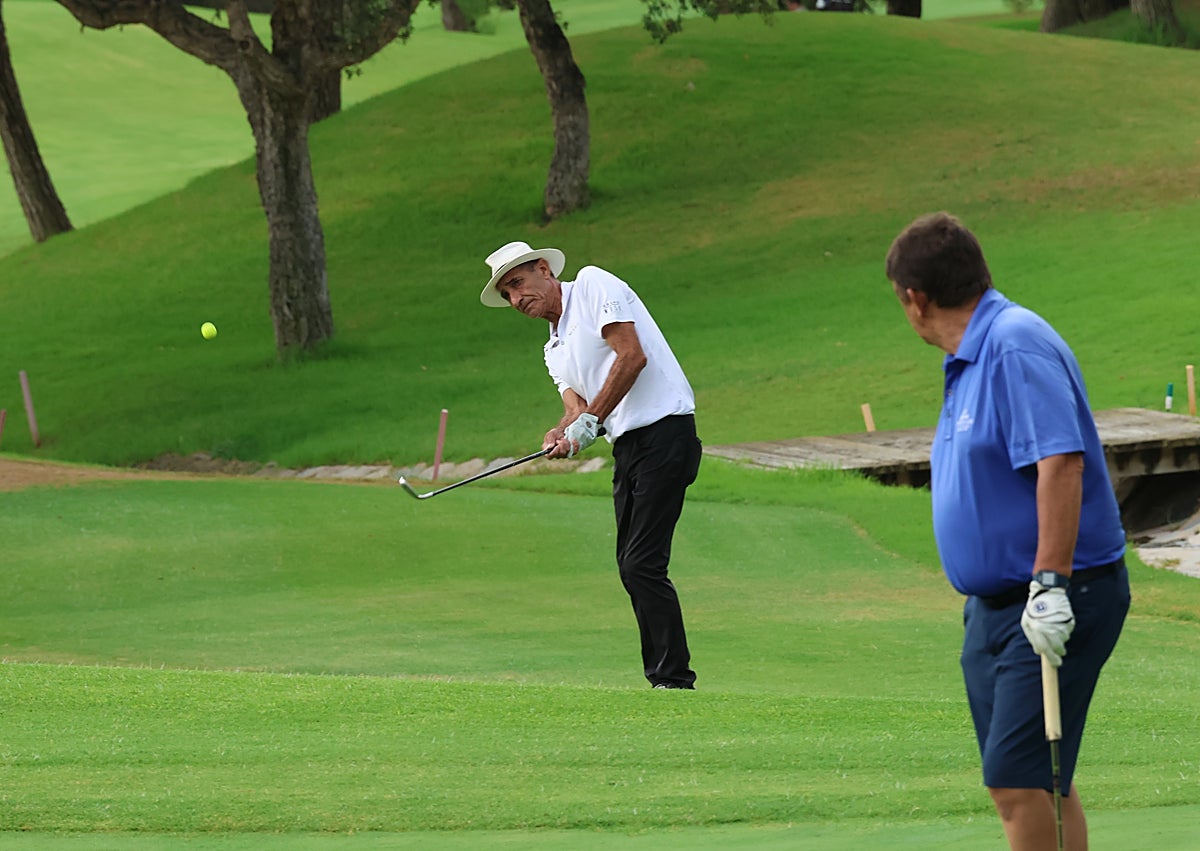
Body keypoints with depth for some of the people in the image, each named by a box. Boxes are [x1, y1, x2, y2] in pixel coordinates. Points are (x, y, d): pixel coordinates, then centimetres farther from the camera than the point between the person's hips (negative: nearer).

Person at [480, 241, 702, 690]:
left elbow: (632, 356, -14)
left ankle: (675, 678, -13)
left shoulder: (594, 285, -3)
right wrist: (563, 433, -13)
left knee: (642, 563, -14)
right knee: (631, 565, 8)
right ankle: (660, 673, 12)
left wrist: (590, 421, -13)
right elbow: (577, 407, 10)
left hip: (662, 431, -10)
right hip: (627, 447, 10)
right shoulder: (555, 350, 22)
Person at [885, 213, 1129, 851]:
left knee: (1017, 780, -15)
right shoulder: (970, 360, 16)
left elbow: (1060, 464, -26)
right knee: (1038, 783, 9)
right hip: (994, 605, 10)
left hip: (1052, 606, -10)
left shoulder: (1016, 348, -17)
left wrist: (1050, 583, -29)